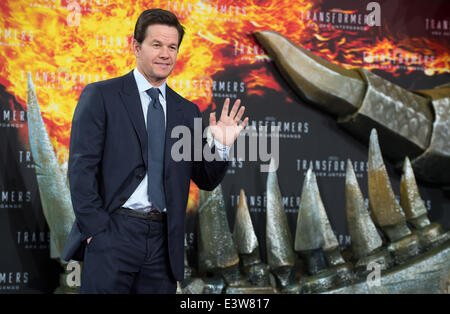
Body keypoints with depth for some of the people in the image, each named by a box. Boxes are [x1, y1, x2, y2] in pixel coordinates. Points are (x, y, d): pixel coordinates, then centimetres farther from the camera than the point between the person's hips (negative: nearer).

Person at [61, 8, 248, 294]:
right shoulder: (100, 96, 1)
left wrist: (221, 146, -4)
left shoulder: (187, 112, 13)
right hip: (112, 234, -4)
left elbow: (206, 181, 14)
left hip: (164, 241, 4)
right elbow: (81, 168, -5)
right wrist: (95, 231, -11)